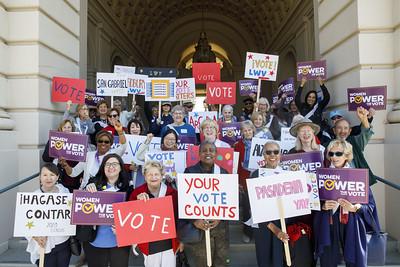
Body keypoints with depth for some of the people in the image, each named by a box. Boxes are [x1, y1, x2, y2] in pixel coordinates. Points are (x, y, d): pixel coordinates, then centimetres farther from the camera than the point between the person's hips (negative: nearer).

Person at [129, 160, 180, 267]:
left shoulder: (172, 192, -4)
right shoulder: (137, 193, -5)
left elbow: (179, 217, 3)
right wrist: (138, 200, -21)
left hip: (169, 243, 1)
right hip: (148, 244, 0)